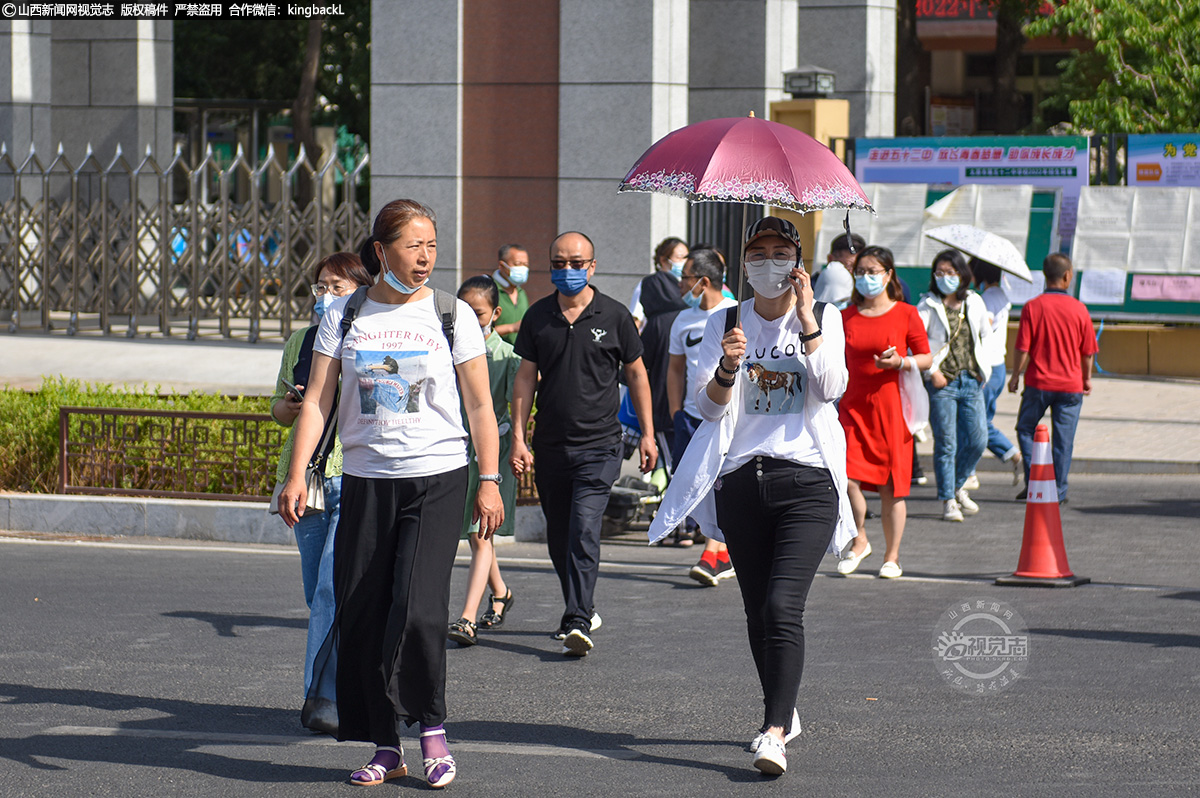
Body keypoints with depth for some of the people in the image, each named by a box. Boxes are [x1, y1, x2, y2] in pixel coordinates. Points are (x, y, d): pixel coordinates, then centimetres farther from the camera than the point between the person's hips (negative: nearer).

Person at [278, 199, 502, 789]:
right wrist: (297, 474, -6)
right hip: (364, 480, 2)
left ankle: (432, 727, 3)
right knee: (361, 616, 1)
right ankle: (385, 746, 11)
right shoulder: (344, 316, 7)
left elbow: (480, 406, 5)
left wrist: (490, 482, -1)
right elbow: (317, 400, 5)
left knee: (418, 608, -16)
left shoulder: (452, 315, 4)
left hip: (436, 479, -2)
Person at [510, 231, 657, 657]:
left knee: (584, 530, -17)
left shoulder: (613, 316, -1)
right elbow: (525, 378, 8)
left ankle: (577, 622, -21)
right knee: (558, 537, 12)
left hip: (598, 445, -4)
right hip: (550, 444, 4)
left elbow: (636, 373, 8)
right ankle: (582, 610, 30)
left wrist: (647, 434, 5)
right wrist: (518, 438, 1)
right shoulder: (538, 316, 5)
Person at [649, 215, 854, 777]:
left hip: (806, 480, -3)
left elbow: (831, 387, -10)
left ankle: (774, 732, -21)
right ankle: (783, 714, 29)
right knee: (757, 612, 10)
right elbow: (708, 406, 0)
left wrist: (806, 319, -13)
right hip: (740, 480, 3)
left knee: (782, 606, -17)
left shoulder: (824, 319, 6)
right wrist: (728, 367, -20)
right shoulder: (723, 324, 9)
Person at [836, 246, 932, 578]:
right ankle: (859, 541, 12)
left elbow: (926, 358, 3)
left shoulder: (906, 314, 1)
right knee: (848, 478, -12)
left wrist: (900, 362, -15)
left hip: (891, 406, -2)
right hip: (853, 405, 2)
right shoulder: (846, 317, 10)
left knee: (891, 484, 1)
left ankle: (892, 556, 13)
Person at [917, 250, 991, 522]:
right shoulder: (928, 306, -2)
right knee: (946, 444, -3)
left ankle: (957, 486, 26)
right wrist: (932, 371, -14)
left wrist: (983, 368, 13)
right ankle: (948, 501, 6)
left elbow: (985, 334, 23)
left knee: (978, 440, 3)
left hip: (971, 380, 4)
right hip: (942, 382, -4)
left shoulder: (974, 302, 10)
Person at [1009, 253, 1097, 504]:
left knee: (1026, 429, 16)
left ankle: (1033, 483, 8)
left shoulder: (1032, 307, -8)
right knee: (1063, 439, 7)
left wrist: (1015, 376, 6)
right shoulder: (1079, 309, -4)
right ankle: (1059, 492, 8)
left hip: (1038, 383, -1)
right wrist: (1087, 379, 19)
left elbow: (1023, 349, -8)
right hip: (1070, 384, 1)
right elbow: (1088, 351, 3)